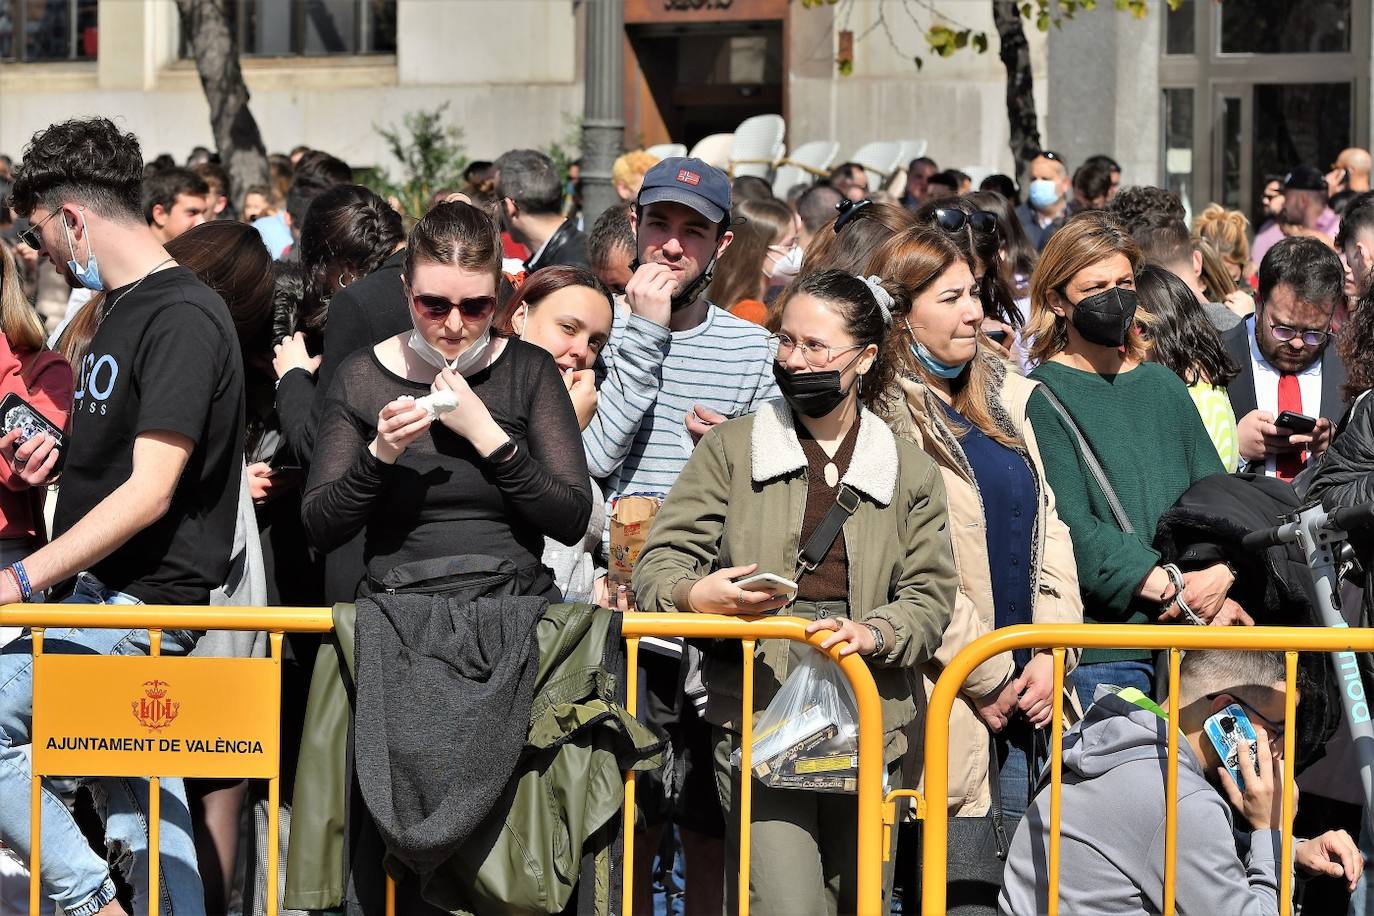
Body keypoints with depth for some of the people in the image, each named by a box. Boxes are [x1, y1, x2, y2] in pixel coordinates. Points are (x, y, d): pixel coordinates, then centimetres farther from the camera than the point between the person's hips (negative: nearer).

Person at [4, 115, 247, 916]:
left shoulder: (183, 319, -15)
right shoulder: (123, 309, 16)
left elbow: (151, 491, -21)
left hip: (145, 602, -10)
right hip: (108, 597, 10)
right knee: (148, 821, 10)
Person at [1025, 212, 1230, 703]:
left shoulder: (1162, 386, 16)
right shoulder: (1043, 398, -3)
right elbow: (1070, 526, -12)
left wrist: (1219, 571, -10)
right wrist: (1167, 587, -19)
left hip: (1190, 635, 5)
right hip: (1098, 644, -5)